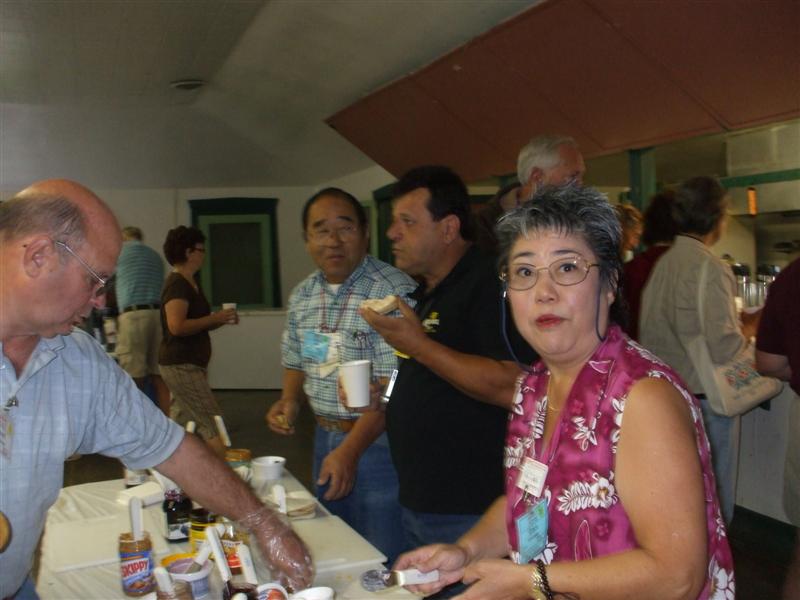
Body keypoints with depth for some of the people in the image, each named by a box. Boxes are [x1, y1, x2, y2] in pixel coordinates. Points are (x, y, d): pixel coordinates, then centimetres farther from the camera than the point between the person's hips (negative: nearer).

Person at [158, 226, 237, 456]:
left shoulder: (191, 284, 15)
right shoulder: (177, 285, -15)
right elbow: (177, 326, -26)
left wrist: (220, 319, 5)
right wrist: (215, 318, -18)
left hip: (190, 364, 10)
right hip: (181, 365, -10)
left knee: (179, 424, 15)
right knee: (213, 425, -9)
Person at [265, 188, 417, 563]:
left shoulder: (393, 290, -17)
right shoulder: (301, 296, 7)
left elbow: (392, 385, -22)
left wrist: (350, 449, -25)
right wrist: (289, 401, 1)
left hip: (377, 441, -7)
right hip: (325, 437, 7)